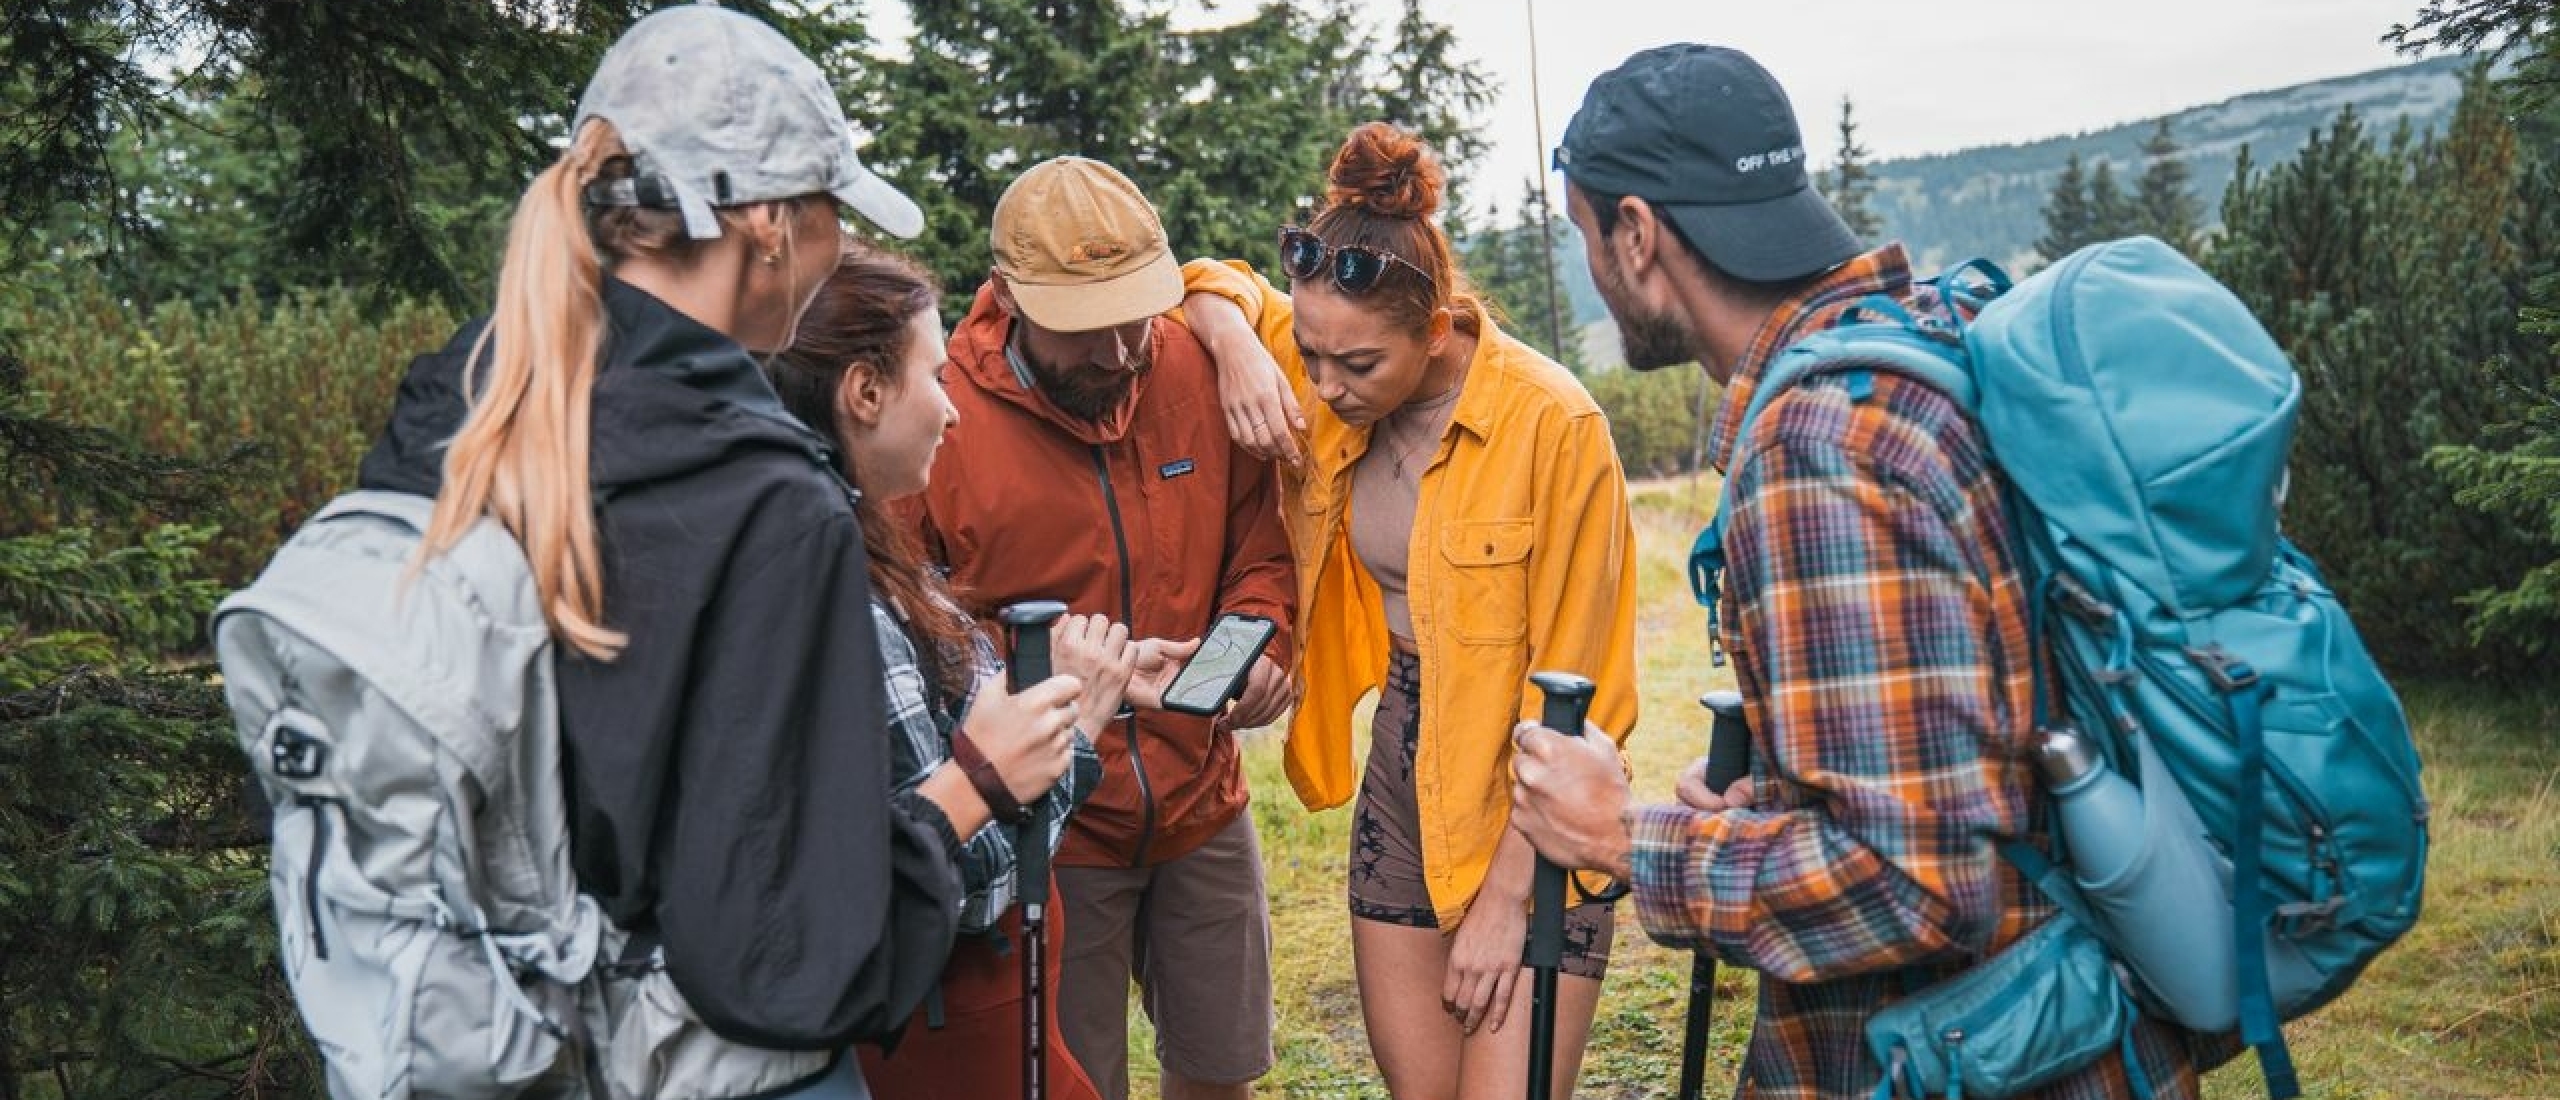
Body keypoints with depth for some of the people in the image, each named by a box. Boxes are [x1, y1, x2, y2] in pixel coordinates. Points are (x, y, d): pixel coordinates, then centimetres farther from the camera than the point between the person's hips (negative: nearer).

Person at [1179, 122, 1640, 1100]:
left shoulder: (1551, 423, -20)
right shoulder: (1341, 384, -3)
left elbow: (1569, 697, -16)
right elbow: (1215, 284, 14)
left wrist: (1505, 898, -15)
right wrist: (1240, 349, -10)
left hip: (1530, 807, -5)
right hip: (1401, 770, 6)